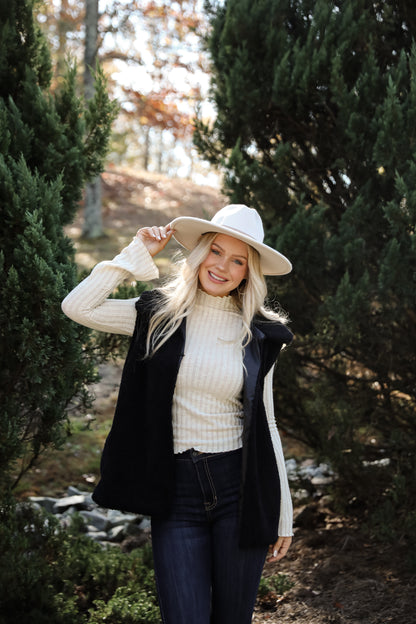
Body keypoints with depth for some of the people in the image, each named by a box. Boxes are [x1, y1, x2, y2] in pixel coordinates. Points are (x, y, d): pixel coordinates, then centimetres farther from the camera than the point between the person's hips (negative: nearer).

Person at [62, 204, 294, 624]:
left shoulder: (258, 335, 5)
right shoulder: (160, 315, 4)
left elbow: (265, 424, 8)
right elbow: (77, 307, -7)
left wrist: (283, 515, 7)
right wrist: (138, 254, -3)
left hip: (240, 488, 1)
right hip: (176, 493, -1)